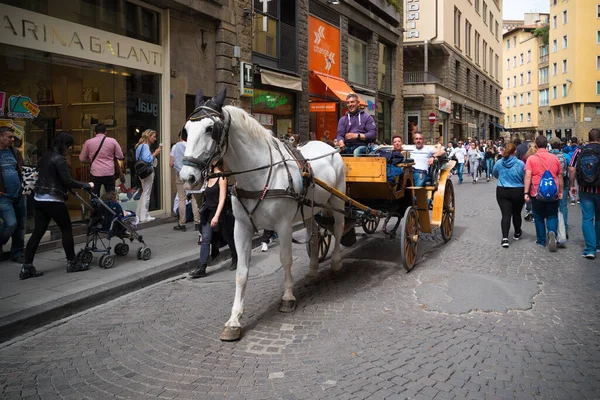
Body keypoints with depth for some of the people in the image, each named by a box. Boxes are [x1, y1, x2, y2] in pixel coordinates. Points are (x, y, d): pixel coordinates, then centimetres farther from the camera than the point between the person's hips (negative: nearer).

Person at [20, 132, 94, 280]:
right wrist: (86, 185, -8)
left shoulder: (46, 157, 14)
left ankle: (27, 267, 6)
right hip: (53, 201, -8)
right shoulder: (59, 159, -14)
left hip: (39, 199, 8)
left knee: (37, 232, 7)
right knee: (66, 229, 6)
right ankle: (72, 263, 14)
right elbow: (68, 181, -18)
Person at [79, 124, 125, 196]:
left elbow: (82, 159, 11)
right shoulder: (112, 141, 2)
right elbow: (120, 157, 5)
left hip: (95, 174, 0)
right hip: (109, 173, 0)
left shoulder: (88, 142, 3)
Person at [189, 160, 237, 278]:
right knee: (205, 239, -4)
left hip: (220, 212, -6)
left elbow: (222, 198, -18)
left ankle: (235, 258, 35)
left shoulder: (221, 177, -13)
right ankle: (201, 268, -7)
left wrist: (216, 216, -24)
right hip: (208, 212, 6)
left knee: (227, 237, 12)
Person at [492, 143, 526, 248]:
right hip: (518, 192, -1)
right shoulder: (521, 164, -13)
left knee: (506, 214, -2)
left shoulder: (499, 163, -4)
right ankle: (517, 233, 38)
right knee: (516, 213, 17)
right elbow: (525, 179, -5)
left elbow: (495, 174, 16)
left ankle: (505, 238, -16)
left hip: (502, 192, 1)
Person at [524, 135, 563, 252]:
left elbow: (528, 176, -12)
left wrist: (526, 193, -11)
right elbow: (560, 176, 9)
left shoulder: (531, 158, -5)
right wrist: (561, 192, 18)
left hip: (537, 193, -1)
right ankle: (552, 233, -17)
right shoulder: (554, 158, 3)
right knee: (552, 216, 11)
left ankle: (541, 241, 21)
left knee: (539, 217, 13)